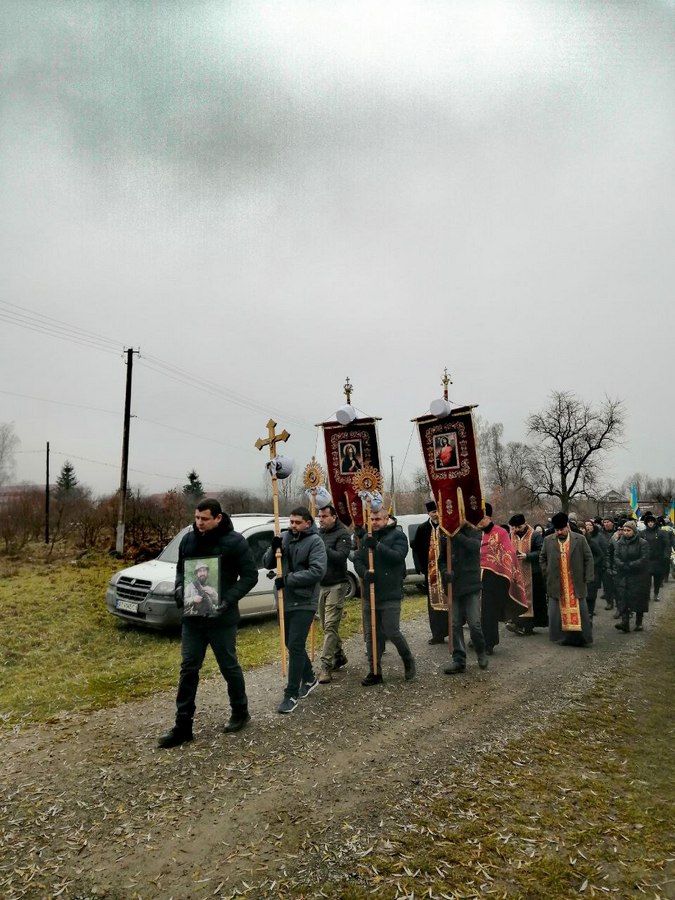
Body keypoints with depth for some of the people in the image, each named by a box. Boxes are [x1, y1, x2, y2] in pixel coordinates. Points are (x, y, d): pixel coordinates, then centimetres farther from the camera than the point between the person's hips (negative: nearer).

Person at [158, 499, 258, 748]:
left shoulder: (234, 542, -12)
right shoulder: (188, 540, 3)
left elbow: (250, 575, -10)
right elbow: (180, 569, 18)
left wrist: (228, 599, -21)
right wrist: (180, 588, -3)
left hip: (221, 618, -4)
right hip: (192, 617, 5)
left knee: (229, 667, 10)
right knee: (188, 669, 8)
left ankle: (240, 713, 32)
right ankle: (183, 726, 18)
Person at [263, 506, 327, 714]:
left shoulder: (315, 541, -11)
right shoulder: (285, 538, 6)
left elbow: (318, 571, -22)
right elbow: (267, 563, 8)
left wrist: (287, 580, -22)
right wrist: (273, 549, -14)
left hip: (304, 603, -6)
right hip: (286, 601, 6)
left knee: (295, 646, -7)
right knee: (292, 644, 16)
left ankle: (291, 694, 3)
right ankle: (309, 678, 36)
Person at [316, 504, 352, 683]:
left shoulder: (343, 534, -8)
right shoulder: (318, 533, 9)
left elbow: (341, 556, -21)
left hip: (336, 586, -6)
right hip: (320, 585, 7)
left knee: (330, 626, -10)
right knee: (327, 625, 15)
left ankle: (326, 666, -8)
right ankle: (339, 656, 31)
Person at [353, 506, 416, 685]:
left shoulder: (397, 535, -5)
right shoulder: (367, 538, 12)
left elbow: (398, 556, -20)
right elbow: (357, 560, 6)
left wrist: (377, 545, -28)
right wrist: (365, 573, -13)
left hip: (390, 595, -5)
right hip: (370, 594, 6)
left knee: (392, 632, -4)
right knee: (371, 635, 9)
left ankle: (408, 660, 24)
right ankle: (375, 672, 21)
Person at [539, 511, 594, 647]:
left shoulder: (580, 539, 0)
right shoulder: (548, 540, 4)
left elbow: (588, 558, 2)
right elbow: (542, 558, 13)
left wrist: (587, 578, -4)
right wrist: (546, 574, 4)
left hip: (576, 584, -1)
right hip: (556, 584, 1)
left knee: (579, 612, 3)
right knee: (558, 612, 2)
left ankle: (582, 638, 13)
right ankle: (564, 637, 11)